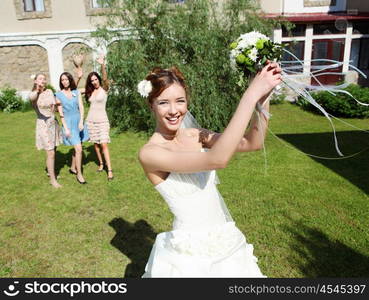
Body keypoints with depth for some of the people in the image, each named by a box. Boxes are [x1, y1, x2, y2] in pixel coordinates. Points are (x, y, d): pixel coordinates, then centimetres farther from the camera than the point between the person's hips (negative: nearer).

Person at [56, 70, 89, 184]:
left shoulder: (76, 92, 4)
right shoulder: (59, 95, -2)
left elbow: (81, 108, -1)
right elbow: (60, 113, -4)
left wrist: (81, 122, -13)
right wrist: (66, 128, -9)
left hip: (79, 121, 4)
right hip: (69, 123, -4)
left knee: (77, 148, 14)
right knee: (78, 149, -11)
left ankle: (73, 168, 35)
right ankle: (79, 174, 2)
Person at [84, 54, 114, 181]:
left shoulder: (104, 89, -4)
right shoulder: (89, 91, 9)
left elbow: (105, 78, -23)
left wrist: (102, 65, -40)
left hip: (102, 120, -5)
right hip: (91, 120, 5)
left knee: (104, 144, -11)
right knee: (96, 144, 8)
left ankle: (109, 170, -9)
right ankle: (101, 163, 24)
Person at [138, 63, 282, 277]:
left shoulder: (196, 135, 0)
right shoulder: (149, 153, -19)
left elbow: (254, 143, -8)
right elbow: (217, 159, -31)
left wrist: (263, 96, -21)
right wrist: (251, 95, -29)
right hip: (191, 254, -6)